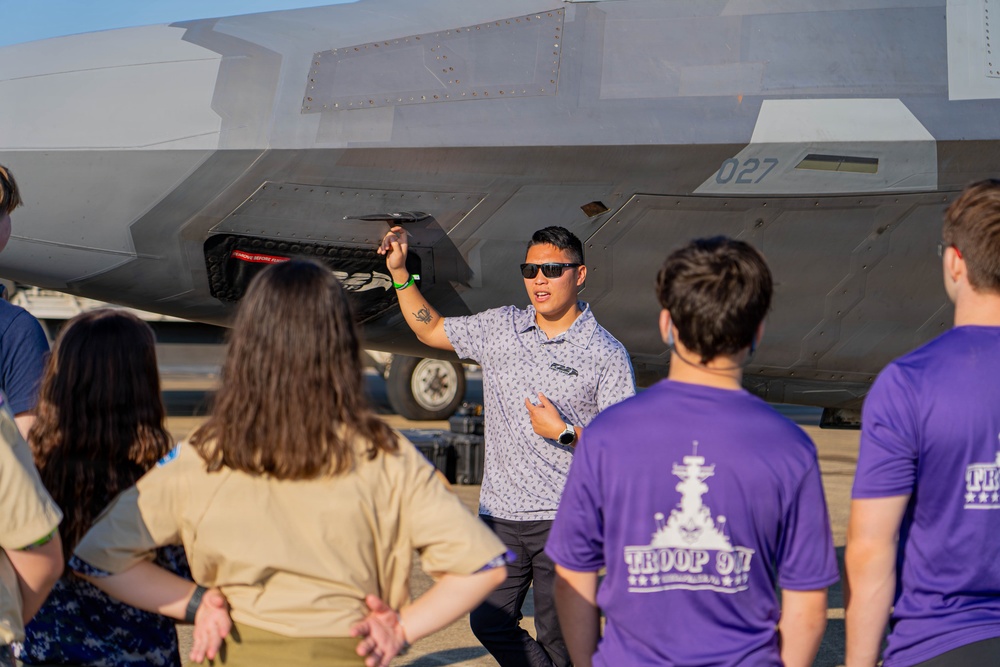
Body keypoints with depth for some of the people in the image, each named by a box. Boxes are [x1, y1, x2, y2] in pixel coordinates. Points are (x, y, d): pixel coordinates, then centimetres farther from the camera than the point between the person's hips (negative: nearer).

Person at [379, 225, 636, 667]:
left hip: (563, 519, -5)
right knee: (489, 624, 7)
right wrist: (399, 272, 11)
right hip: (500, 513, 5)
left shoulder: (606, 355, -5)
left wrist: (565, 433, -17)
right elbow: (430, 330, 20)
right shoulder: (500, 328, 8)